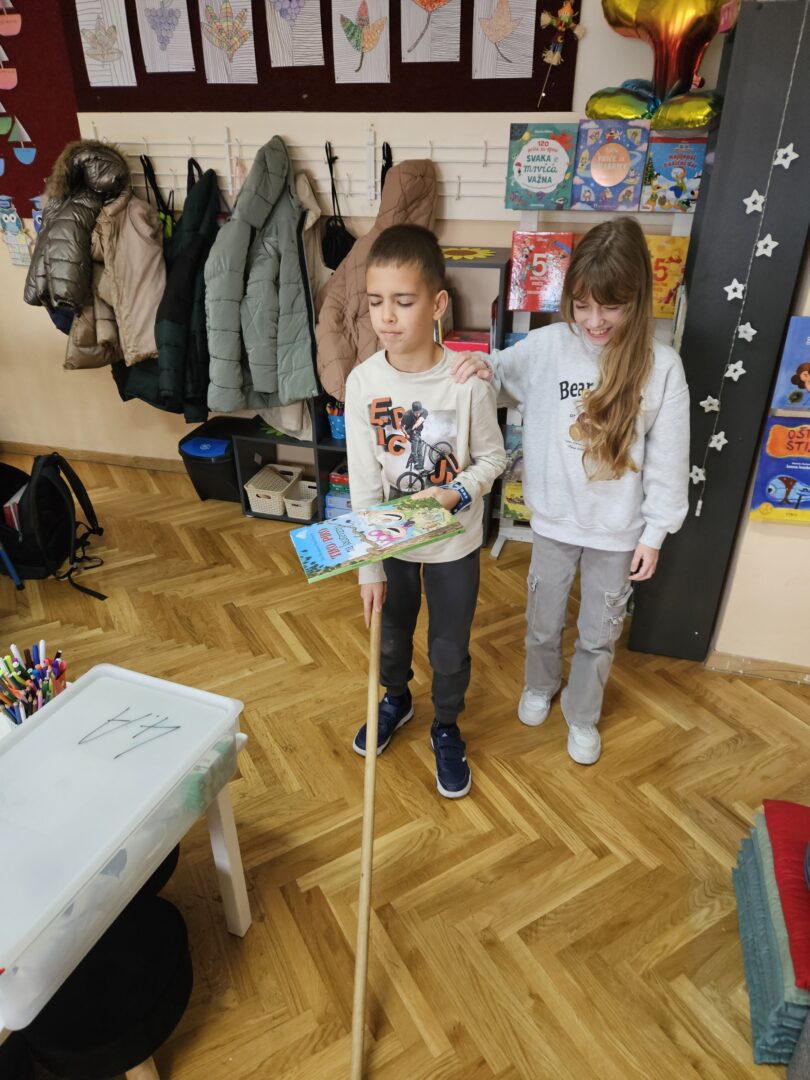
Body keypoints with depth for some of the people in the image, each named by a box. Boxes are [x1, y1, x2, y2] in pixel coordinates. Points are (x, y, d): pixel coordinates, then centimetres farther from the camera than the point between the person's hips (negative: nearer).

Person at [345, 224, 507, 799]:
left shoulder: (468, 379, -19)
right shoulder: (363, 381, -14)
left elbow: (492, 457, -4)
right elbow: (364, 482, -10)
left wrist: (458, 493, -25)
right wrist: (369, 566, -9)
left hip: (454, 543, -2)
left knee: (450, 649, 16)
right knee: (391, 634, 24)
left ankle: (447, 729, 45)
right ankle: (396, 698, 56)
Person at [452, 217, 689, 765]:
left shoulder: (661, 366, -14)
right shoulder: (545, 346, -12)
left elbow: (668, 460, -7)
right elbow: (501, 377, 5)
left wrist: (654, 533, -4)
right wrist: (483, 366, -19)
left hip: (618, 531, -1)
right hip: (554, 520, 1)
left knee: (599, 634, 18)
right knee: (544, 621, 22)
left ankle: (583, 715, 44)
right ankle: (541, 684, 53)